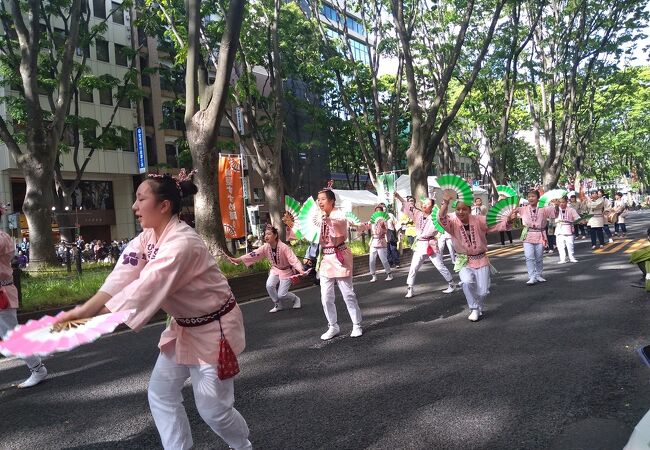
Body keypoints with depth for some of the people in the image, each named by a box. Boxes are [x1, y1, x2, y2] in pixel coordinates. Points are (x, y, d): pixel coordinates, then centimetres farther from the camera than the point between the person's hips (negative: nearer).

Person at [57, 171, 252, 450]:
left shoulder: (182, 244, -29)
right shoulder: (148, 238, -1)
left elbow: (144, 290, -34)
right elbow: (122, 279, -11)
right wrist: (82, 311, -23)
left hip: (213, 327, -8)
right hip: (183, 326, 9)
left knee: (212, 408, 1)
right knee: (161, 394, 11)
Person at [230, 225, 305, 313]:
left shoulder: (284, 247, -30)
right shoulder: (265, 247, -14)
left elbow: (293, 260, -37)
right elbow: (254, 254, -21)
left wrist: (300, 270, -54)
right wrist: (239, 259, -33)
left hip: (286, 271, -5)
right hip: (275, 270, 5)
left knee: (281, 295, -9)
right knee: (269, 286, -21)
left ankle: (295, 299, 26)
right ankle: (278, 305, 4)